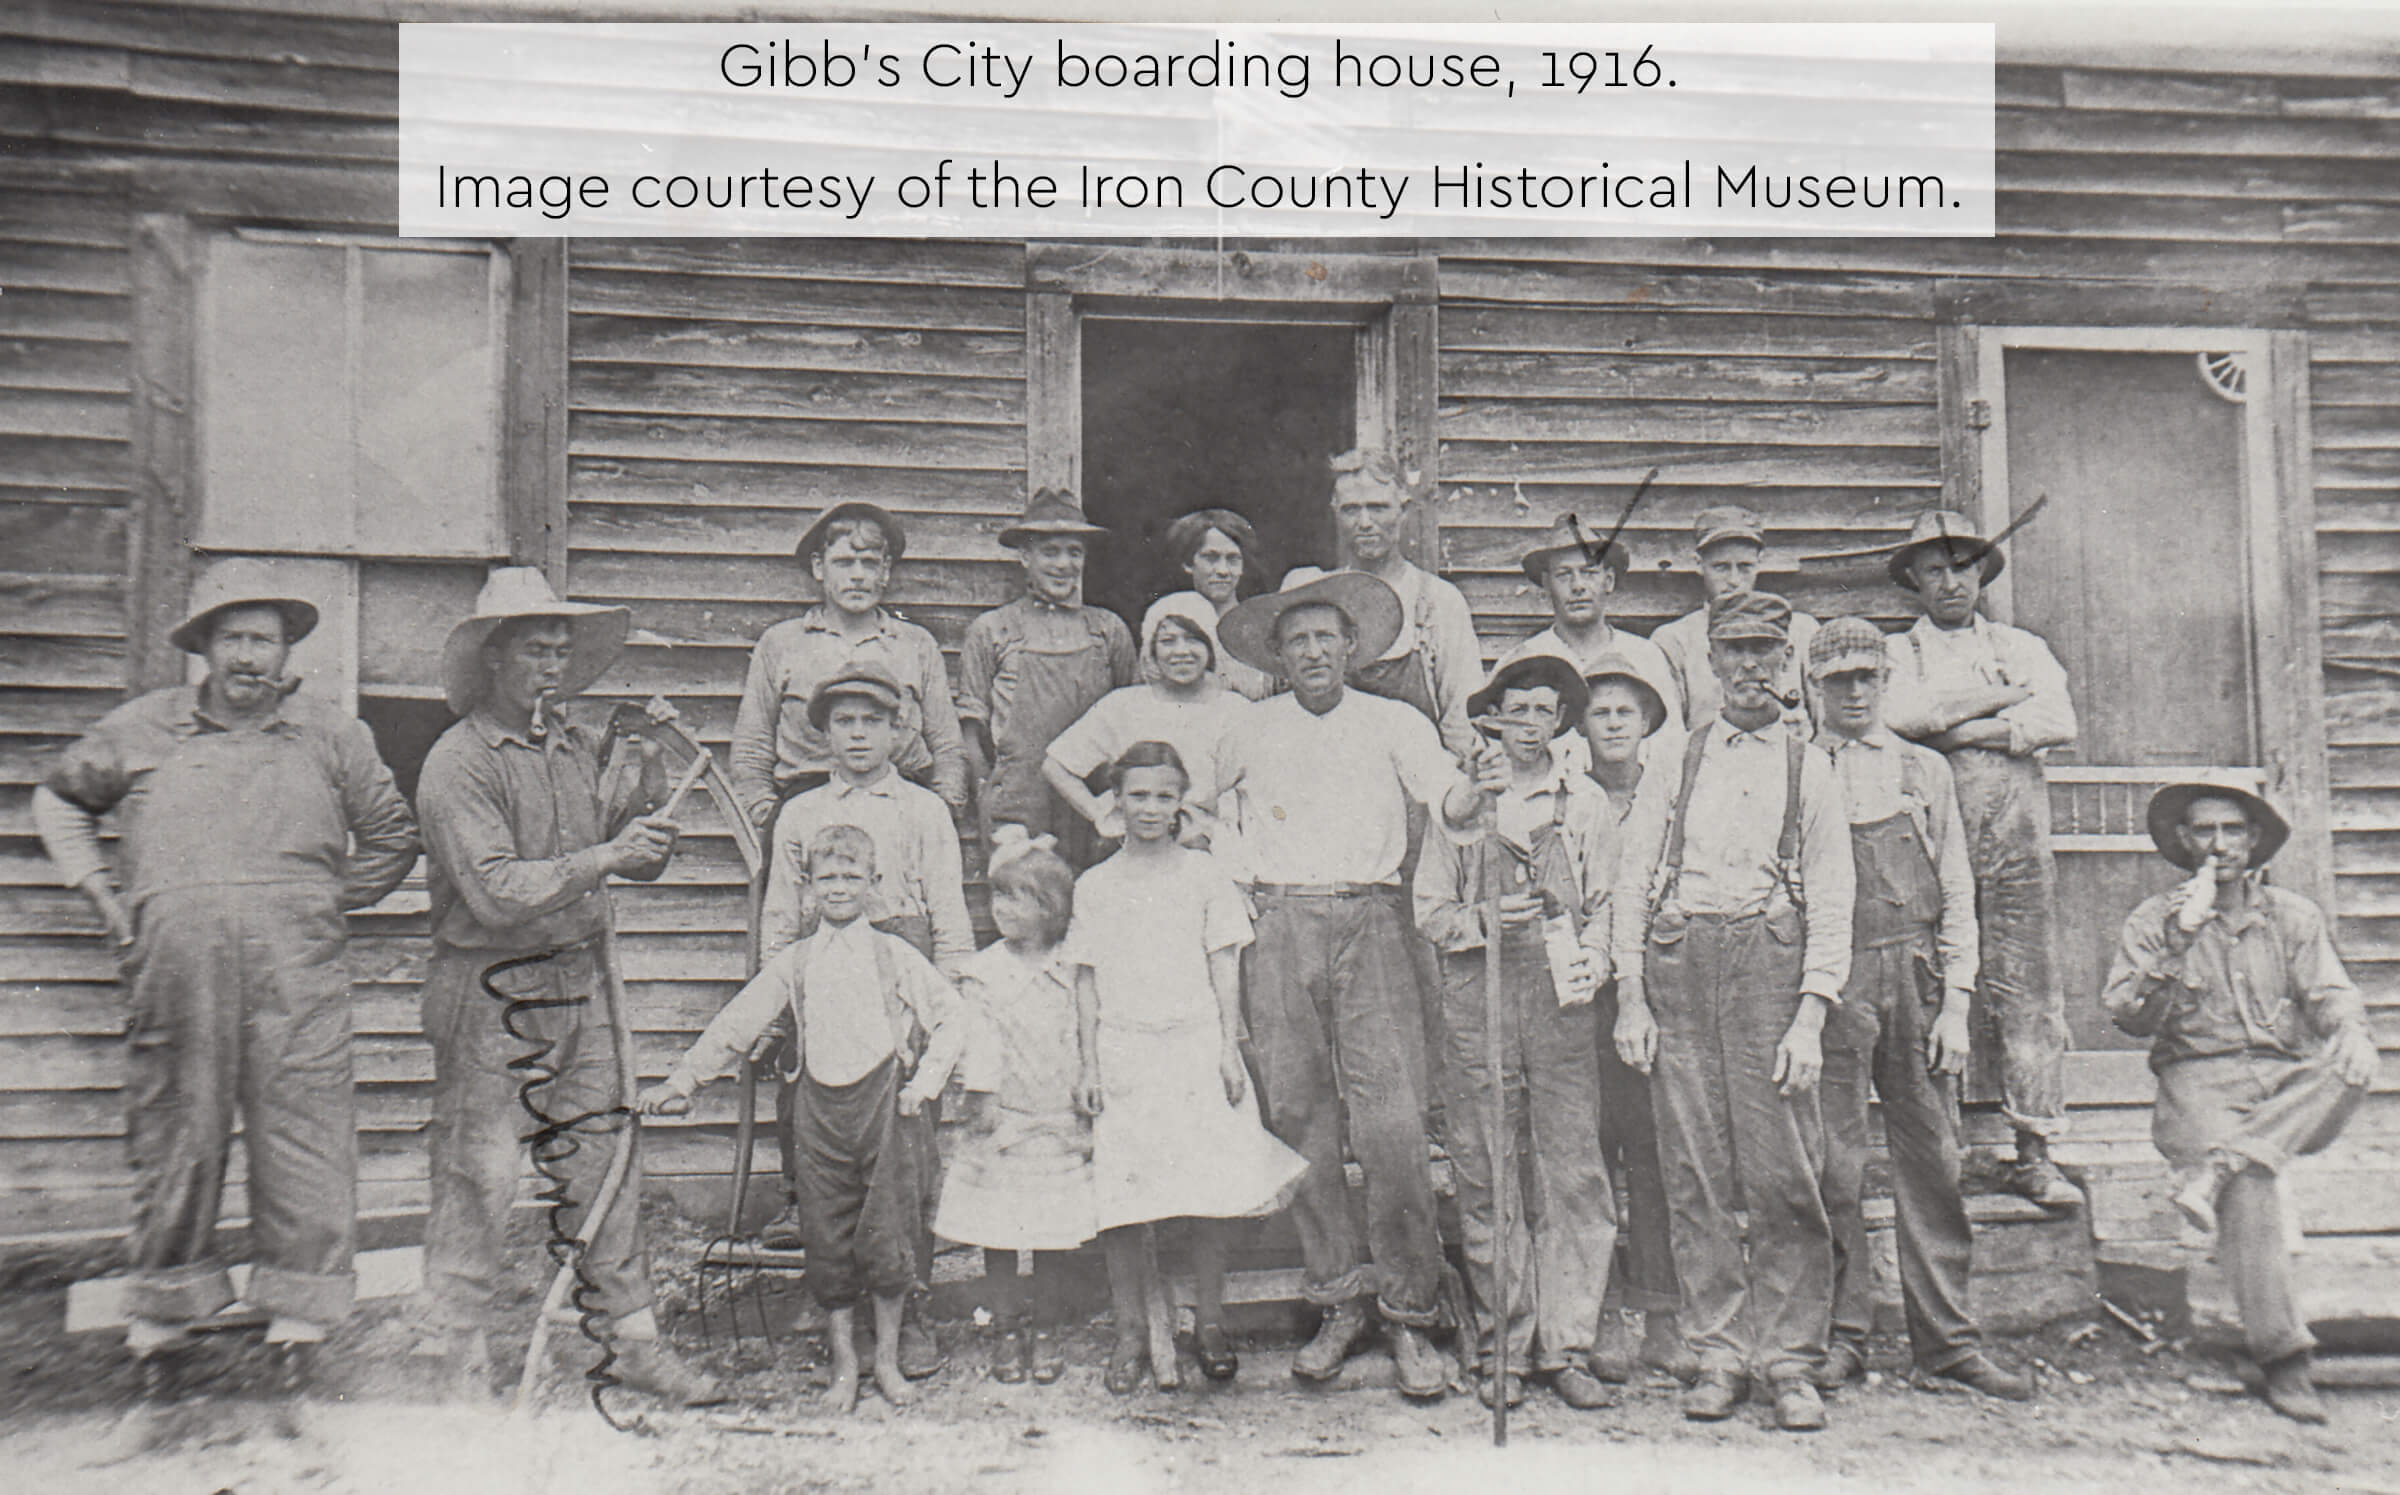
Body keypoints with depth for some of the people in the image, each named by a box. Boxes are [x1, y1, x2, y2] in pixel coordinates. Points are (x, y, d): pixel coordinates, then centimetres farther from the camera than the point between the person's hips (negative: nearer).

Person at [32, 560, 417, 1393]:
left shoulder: (332, 736, 12)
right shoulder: (141, 729, 13)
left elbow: (391, 836, 20)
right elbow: (59, 799, 27)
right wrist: (96, 887, 15)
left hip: (295, 974, -1)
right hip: (172, 967, 1)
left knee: (301, 1135, -3)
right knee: (173, 1137, 7)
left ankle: (299, 1315, 8)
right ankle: (161, 1311, 23)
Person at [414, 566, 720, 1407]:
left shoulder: (576, 749, 11)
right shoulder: (457, 764, -10)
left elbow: (642, 857, 12)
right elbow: (496, 892, -19)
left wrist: (653, 773, -3)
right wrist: (604, 857, -23)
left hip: (583, 981, 6)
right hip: (489, 994, -6)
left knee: (608, 1162, 9)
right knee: (478, 1179, 1)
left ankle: (636, 1342, 20)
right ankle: (464, 1367, 16)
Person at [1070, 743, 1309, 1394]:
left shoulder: (1204, 874, 6)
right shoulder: (1095, 885, 7)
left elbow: (1224, 968, 5)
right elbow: (1087, 979, 8)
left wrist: (1230, 1048, -1)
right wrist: (1089, 1064, 3)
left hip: (1197, 1046, 0)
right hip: (1123, 1053, 1)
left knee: (1208, 1193, 0)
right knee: (1120, 1197, -1)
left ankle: (1209, 1323, 15)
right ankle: (1130, 1329, 13)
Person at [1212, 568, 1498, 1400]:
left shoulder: (1393, 723, 12)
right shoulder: (1249, 731, 15)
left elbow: (1447, 802, -1)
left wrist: (1472, 792, -23)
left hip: (1369, 924, -2)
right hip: (1279, 928, 2)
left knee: (1392, 1120, -9)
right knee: (1298, 1115, 1)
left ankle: (1410, 1314, 1)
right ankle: (1338, 1300, 13)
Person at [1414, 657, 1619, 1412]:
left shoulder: (1585, 803, 13)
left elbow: (1604, 906, 16)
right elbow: (1430, 910, 10)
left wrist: (1590, 959, -3)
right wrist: (1486, 918, -9)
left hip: (1561, 995, 1)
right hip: (1477, 993, 0)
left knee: (1574, 1173, -4)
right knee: (1486, 1177, 1)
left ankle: (1565, 1347, 5)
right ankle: (1500, 1347, 12)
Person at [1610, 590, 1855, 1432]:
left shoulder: (1809, 768, 11)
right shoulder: (1674, 759, 14)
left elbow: (1832, 900, 6)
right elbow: (1634, 876, 11)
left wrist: (1810, 1016, -5)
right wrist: (1630, 996, 1)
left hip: (1770, 960, -1)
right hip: (1678, 961, 1)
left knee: (1782, 1173, -5)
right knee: (1694, 1173, 2)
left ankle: (1790, 1361, 7)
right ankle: (1718, 1354, 12)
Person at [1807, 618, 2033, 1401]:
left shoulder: (1925, 771, 12)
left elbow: (1957, 893, 10)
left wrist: (1955, 1003, 1)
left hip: (1915, 976, 2)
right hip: (1829, 979, -2)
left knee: (1932, 1158, 4)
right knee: (1834, 1163, 0)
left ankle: (1947, 1337, 13)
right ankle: (1842, 1334, 11)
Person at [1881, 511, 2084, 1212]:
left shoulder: (2023, 648, 19)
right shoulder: (1895, 653, 14)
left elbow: (2059, 722, 1)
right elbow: (1897, 712, -9)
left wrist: (1960, 727, -4)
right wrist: (2003, 696, -2)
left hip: (2015, 842, 2)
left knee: (2028, 992, -3)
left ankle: (2034, 1152, 1)